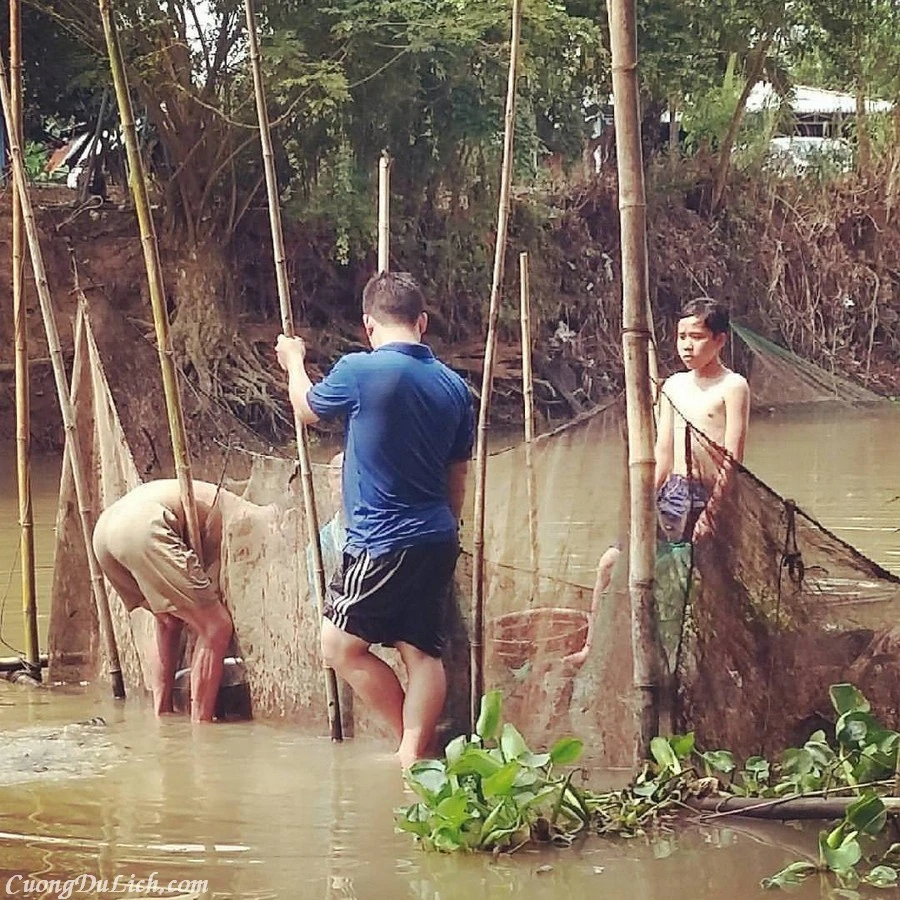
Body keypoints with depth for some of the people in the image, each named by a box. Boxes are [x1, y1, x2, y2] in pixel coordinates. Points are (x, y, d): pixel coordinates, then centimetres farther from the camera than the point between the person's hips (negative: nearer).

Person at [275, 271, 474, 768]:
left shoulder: (359, 372, -12)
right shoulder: (453, 386, 6)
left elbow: (306, 409, 9)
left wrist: (294, 362, 29)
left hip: (383, 542, -7)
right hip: (437, 540, 7)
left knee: (341, 645, 2)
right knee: (422, 649, 9)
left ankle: (410, 740, 5)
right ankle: (416, 751, 8)